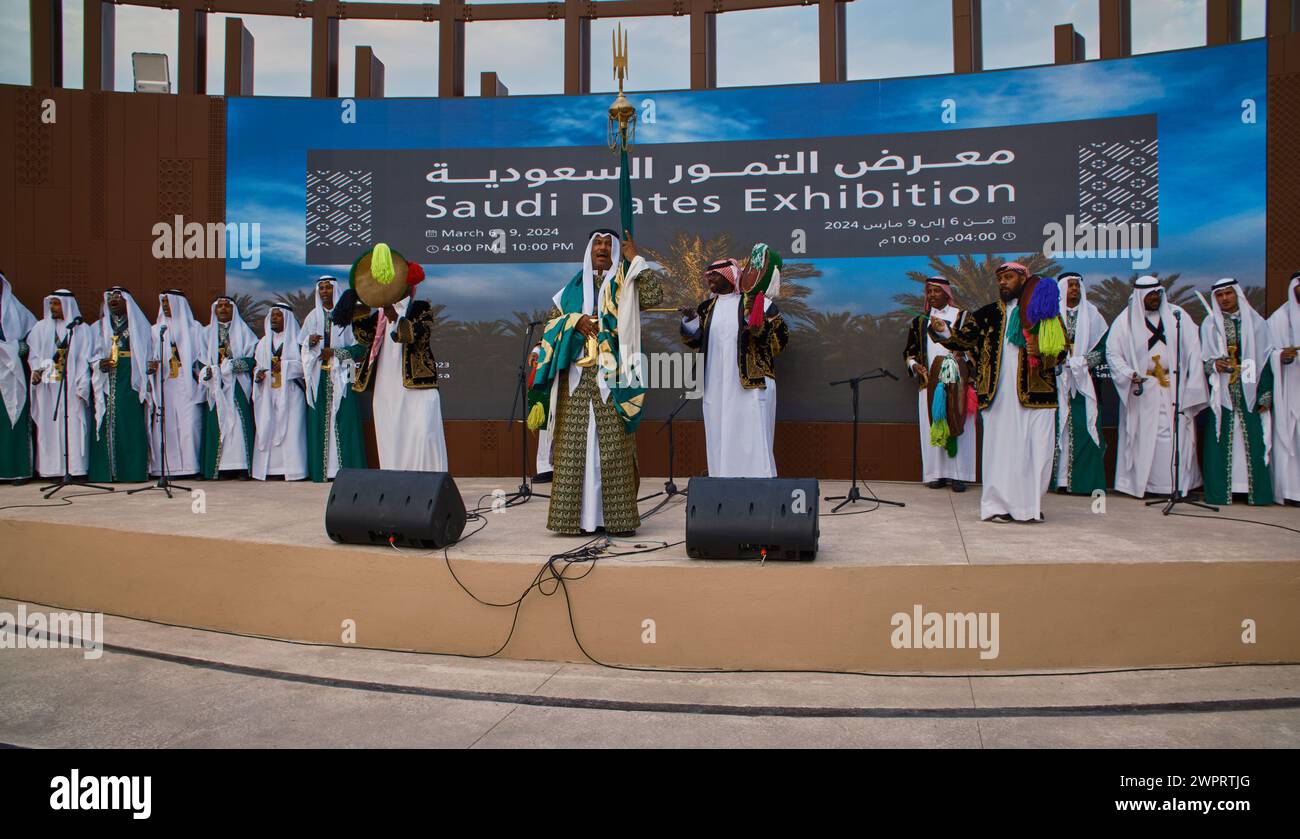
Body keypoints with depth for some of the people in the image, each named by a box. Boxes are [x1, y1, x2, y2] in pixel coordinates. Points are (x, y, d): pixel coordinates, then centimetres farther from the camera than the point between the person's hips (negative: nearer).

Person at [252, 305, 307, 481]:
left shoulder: (297, 340, 5)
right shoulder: (264, 342, 21)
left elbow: (304, 363, -4)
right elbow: (257, 364, 19)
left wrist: (283, 366, -15)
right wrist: (258, 374, -2)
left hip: (289, 392, -5)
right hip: (267, 393, 5)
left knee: (290, 429, -10)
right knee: (267, 429, -3)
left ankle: (292, 469, -11)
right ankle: (269, 468, -1)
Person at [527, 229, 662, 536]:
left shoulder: (625, 285, 12)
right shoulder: (573, 287, 19)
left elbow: (655, 295, -7)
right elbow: (552, 322, 12)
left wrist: (635, 259, -2)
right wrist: (575, 320, -7)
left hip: (611, 377, -2)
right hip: (577, 378, 2)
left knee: (614, 447, -6)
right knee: (574, 446, -2)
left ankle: (617, 517, -2)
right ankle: (574, 516, 3)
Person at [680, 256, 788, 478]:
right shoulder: (707, 307, 16)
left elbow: (782, 336, -4)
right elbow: (695, 340, 13)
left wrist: (759, 327, -20)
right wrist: (690, 320, -4)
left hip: (750, 386, -5)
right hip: (716, 390, 5)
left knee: (752, 441, -6)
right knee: (720, 443, 6)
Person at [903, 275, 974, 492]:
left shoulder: (963, 317, 9)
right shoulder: (919, 321, 16)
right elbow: (909, 351, 18)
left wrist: (963, 358, -13)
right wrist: (915, 365, -1)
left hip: (956, 380, -2)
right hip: (929, 381, 2)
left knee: (958, 425, -5)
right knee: (932, 428, -1)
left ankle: (958, 475, -2)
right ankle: (937, 474, 4)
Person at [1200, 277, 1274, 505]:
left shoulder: (1256, 322, 7)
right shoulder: (1209, 325, 8)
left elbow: (1265, 359, 4)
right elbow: (1202, 358, 8)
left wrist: (1265, 395, -3)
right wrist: (1213, 364, -16)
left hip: (1249, 391, 0)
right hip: (1221, 392, 0)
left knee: (1253, 440, -3)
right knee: (1221, 440, -3)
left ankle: (1257, 491, 3)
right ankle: (1220, 492, -1)